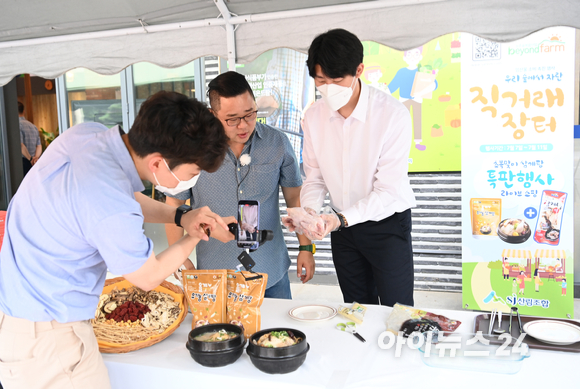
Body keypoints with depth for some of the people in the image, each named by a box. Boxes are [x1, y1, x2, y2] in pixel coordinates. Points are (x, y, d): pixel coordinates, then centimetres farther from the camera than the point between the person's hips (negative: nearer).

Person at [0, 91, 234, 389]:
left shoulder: (85, 133, -9)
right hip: (43, 337, -9)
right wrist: (197, 236, 1)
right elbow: (149, 278, -12)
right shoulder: (114, 213, -33)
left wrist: (180, 217, -3)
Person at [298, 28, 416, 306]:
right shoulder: (314, 117, -6)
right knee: (357, 313, 18)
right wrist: (309, 211, -17)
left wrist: (342, 219, -32)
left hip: (387, 223, -4)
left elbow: (388, 189, -22)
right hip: (343, 224, 4)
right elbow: (314, 177, 2)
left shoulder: (393, 114, -21)